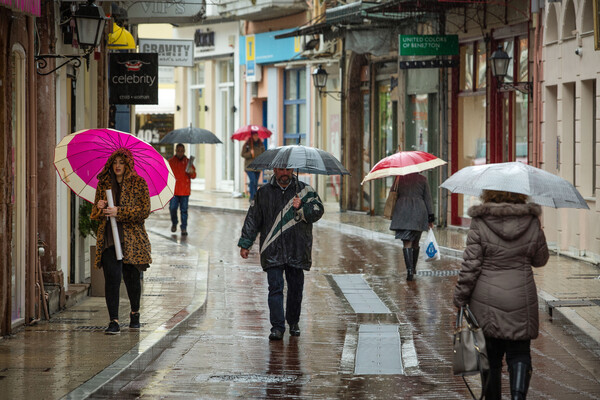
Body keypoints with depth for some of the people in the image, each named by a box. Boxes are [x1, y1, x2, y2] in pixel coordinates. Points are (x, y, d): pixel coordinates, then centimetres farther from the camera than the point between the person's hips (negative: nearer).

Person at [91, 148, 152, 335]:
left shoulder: (138, 183, 0)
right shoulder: (103, 184, 11)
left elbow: (145, 210, -9)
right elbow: (94, 214, 17)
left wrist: (119, 212, -17)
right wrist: (99, 208, -8)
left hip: (132, 237, -2)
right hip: (109, 237, 2)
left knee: (132, 277, 6)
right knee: (112, 277, -12)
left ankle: (135, 313, 32)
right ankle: (113, 321, -11)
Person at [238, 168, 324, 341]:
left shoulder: (305, 190, 6)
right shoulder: (263, 193, 9)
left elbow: (318, 211, -5)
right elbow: (253, 219, 12)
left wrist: (301, 208, -24)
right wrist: (245, 244, 8)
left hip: (297, 251, 0)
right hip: (273, 251, 0)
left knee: (296, 289, 8)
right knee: (275, 288, -8)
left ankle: (293, 323, 25)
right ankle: (277, 328, -8)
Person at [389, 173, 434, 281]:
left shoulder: (399, 178, 4)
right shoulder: (422, 179, 4)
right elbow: (427, 198, 5)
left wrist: (392, 214, 16)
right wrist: (431, 217, 8)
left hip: (402, 211, -1)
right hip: (418, 213, 1)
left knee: (407, 243, -5)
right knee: (415, 243, 18)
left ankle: (409, 270, -20)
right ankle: (413, 268, 30)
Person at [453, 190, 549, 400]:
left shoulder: (480, 224, -9)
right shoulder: (532, 223, -3)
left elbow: (470, 265, -9)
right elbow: (541, 259, 10)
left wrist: (460, 298, -1)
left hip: (486, 300, -1)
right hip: (521, 300, 1)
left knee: (491, 356, 10)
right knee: (519, 353, 8)